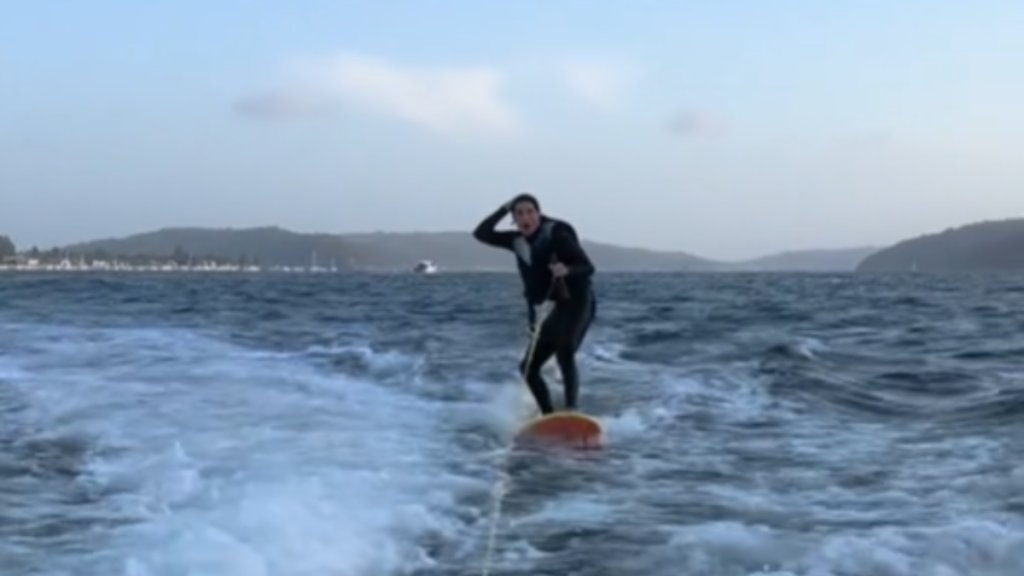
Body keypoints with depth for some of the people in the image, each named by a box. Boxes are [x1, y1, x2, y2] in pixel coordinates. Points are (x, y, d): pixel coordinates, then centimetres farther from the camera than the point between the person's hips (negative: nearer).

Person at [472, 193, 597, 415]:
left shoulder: (556, 235, -14)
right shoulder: (518, 241, 5)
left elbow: (588, 267, -17)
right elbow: (481, 234, 3)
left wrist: (567, 270, -37)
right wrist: (503, 209, -3)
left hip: (579, 303, -8)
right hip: (560, 307, 8)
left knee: (564, 353, -30)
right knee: (528, 367, 5)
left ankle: (572, 412, -38)